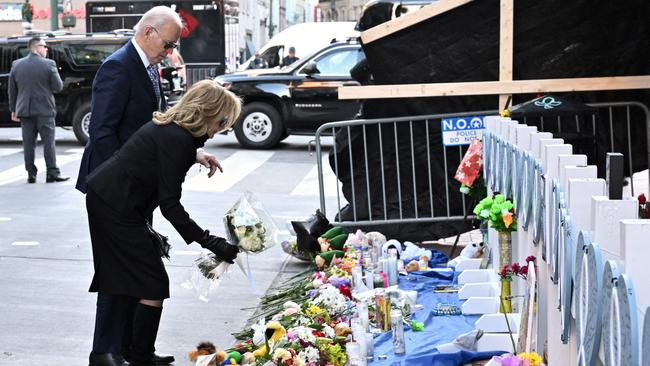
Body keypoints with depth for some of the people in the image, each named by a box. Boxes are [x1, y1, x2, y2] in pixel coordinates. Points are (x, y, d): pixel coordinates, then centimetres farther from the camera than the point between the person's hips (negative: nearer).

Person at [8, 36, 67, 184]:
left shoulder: (16, 65, 5)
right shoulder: (48, 64, -9)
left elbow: (12, 91, 9)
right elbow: (58, 87, -7)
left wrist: (13, 110, 15)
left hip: (25, 110, 4)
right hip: (44, 110, -4)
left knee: (28, 143, 7)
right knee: (48, 142, 1)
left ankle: (31, 174, 8)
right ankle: (52, 173, -1)